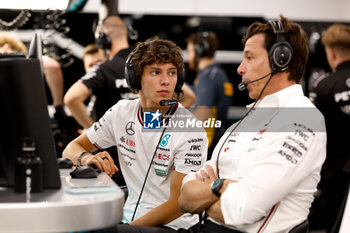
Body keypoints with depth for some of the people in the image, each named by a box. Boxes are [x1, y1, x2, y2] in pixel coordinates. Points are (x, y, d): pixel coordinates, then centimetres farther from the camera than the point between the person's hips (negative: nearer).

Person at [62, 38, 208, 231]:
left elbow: (178, 204, -15)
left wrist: (130, 227, -24)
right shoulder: (122, 112, 3)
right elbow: (71, 149, 8)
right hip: (129, 218, 5)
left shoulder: (191, 131, -13)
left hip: (173, 226, -5)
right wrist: (87, 158, -16)